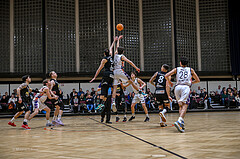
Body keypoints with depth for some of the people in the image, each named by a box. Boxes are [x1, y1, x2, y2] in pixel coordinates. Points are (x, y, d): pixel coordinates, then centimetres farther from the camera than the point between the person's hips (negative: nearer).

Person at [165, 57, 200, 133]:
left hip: (178, 87, 2)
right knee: (184, 105, -11)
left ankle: (181, 122, 7)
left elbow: (166, 76, 8)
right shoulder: (190, 70, 20)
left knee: (181, 105, 15)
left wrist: (169, 82, 25)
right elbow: (198, 80, 22)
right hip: (186, 87, -2)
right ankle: (179, 121, -32)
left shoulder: (176, 69, 18)